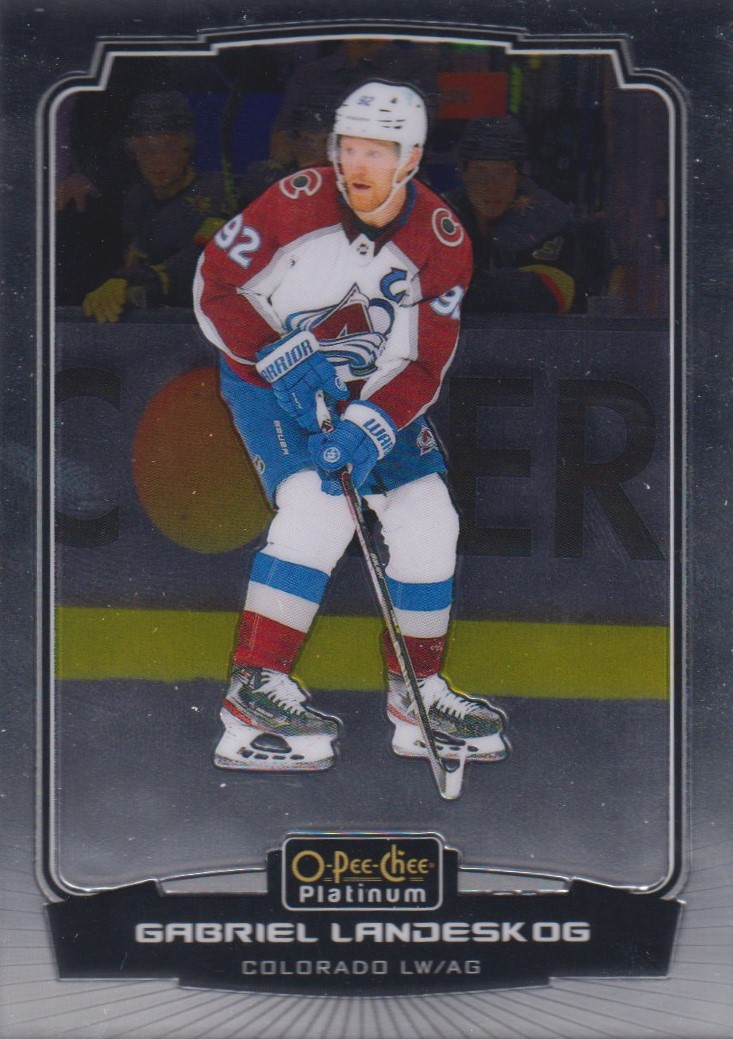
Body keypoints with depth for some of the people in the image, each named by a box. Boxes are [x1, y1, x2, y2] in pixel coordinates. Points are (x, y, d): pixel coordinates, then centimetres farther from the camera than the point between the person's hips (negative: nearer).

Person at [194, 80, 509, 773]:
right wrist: (282, 359, -24)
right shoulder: (297, 202, -20)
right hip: (269, 381, -4)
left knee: (428, 521, -3)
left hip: (377, 392, 4)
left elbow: (425, 365, -13)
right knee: (317, 510, -24)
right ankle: (253, 691, -18)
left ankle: (415, 693, 13)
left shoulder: (443, 243, -13)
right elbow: (213, 285, -13)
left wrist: (368, 429, -28)